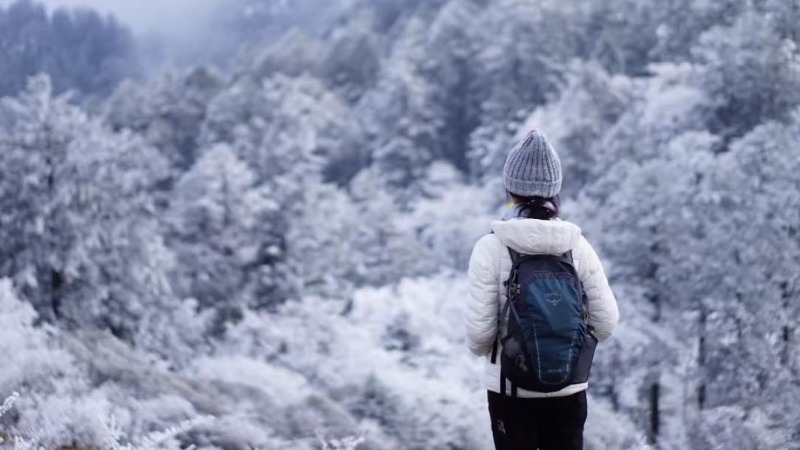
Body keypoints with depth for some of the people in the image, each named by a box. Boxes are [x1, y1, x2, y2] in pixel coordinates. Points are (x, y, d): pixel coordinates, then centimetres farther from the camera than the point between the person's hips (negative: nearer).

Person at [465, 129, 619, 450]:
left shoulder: (491, 247, -13)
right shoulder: (577, 246, -4)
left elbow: (480, 330, -13)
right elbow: (606, 322, -3)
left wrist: (482, 349, 9)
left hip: (512, 387, -2)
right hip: (568, 388, 2)